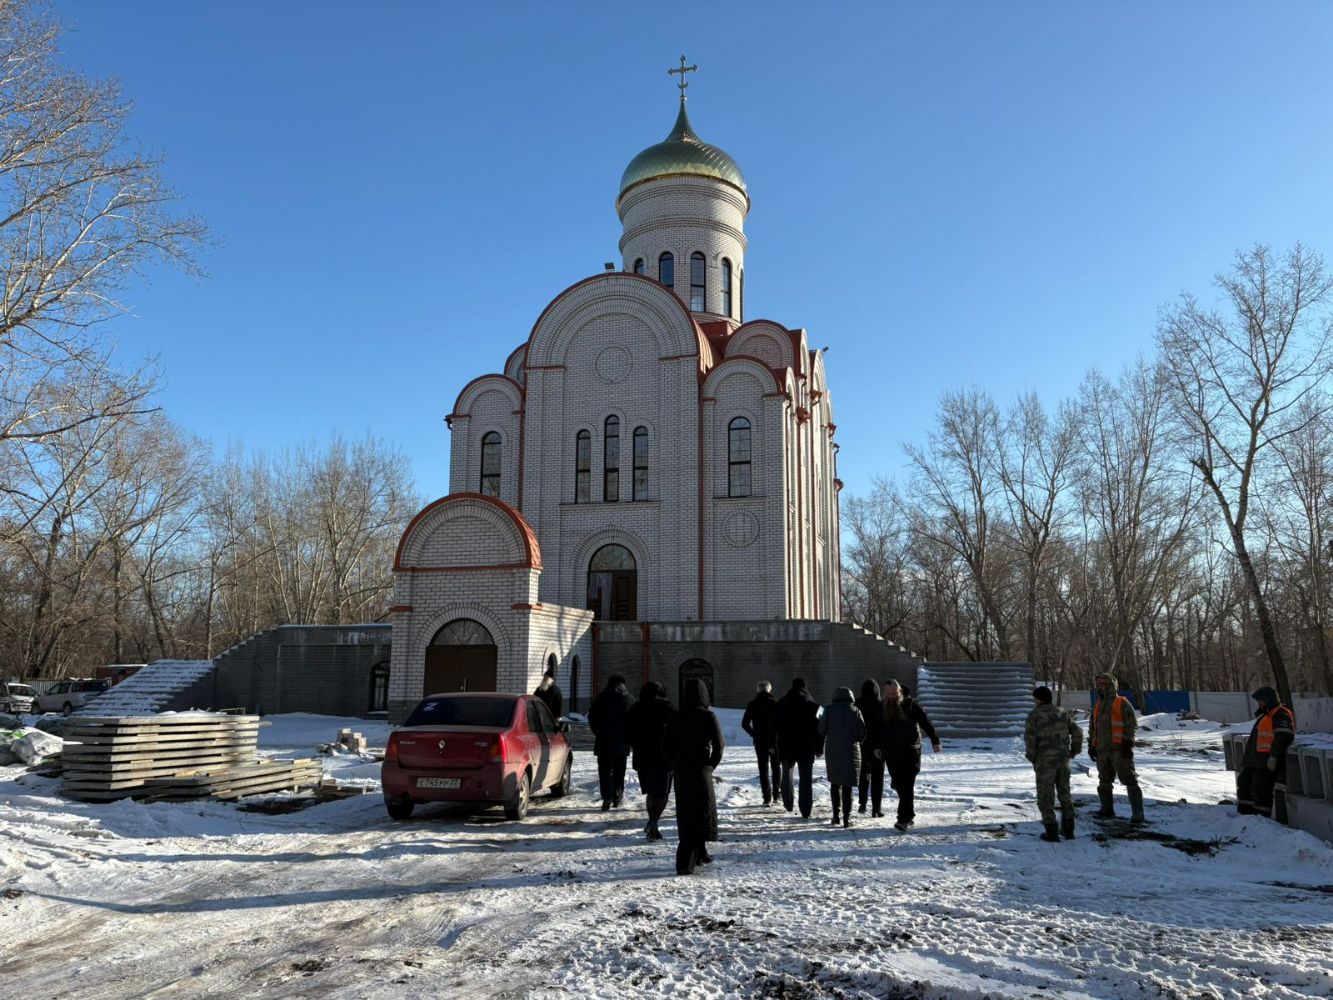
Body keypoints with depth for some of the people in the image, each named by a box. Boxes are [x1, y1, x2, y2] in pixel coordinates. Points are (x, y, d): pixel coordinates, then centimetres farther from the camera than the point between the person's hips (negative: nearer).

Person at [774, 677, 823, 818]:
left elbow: (774, 725, 1)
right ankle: (805, 811, 0)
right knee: (806, 779, 3)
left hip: (786, 747, 1)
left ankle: (788, 803, 18)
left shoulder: (782, 703, 0)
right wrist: (819, 748, 5)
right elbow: (819, 728, -1)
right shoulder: (813, 705, -2)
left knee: (787, 774, 21)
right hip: (806, 748, -1)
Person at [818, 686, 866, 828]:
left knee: (835, 783, 16)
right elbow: (863, 733, -4)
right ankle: (846, 818, -1)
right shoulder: (855, 710, -4)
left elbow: (822, 731, -4)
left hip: (832, 751, 1)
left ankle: (836, 814, 13)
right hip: (851, 751, -1)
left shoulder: (829, 710, -4)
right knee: (847, 786, 3)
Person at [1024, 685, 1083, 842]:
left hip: (1045, 761, -5)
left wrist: (1032, 756, -3)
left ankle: (1051, 832, 2)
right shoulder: (1062, 714, 8)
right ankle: (1068, 829, 21)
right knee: (1064, 794, 18)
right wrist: (1074, 751, 16)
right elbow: (1077, 732, 5)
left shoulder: (1034, 715, -8)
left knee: (1046, 796, 3)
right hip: (1063, 760, 5)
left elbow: (1029, 737, -16)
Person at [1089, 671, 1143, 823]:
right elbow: (1093, 727, 23)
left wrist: (1128, 744, -14)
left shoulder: (1122, 703, -2)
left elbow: (1132, 724, -7)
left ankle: (1137, 813, -7)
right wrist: (1091, 744, 16)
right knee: (1104, 782, 11)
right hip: (1102, 750, 7)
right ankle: (1107, 810, 20)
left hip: (1119, 749, -7)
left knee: (1129, 780, -8)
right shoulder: (1097, 705, 17)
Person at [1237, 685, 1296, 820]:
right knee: (1244, 784, 14)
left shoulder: (1281, 714, -11)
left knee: (1260, 790, -10)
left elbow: (1284, 736, -24)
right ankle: (1245, 813, 20)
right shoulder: (1265, 714, 23)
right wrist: (1246, 760, 30)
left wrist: (1274, 756, -28)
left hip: (1266, 764, -11)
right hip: (1254, 761, 11)